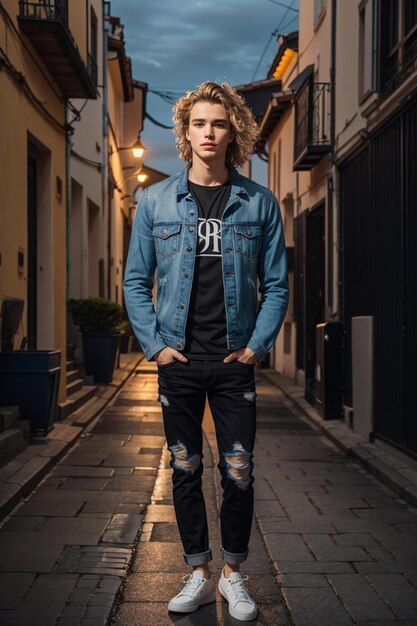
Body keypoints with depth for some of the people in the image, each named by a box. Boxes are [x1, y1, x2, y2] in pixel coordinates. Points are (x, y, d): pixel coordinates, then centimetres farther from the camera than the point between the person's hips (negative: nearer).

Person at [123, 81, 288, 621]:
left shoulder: (259, 203, 2)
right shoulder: (156, 200, 3)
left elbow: (276, 284, 4)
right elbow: (136, 281, 5)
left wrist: (257, 345, -5)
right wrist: (155, 345, -4)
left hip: (234, 361, -1)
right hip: (179, 360, 1)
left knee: (238, 473, 3)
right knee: (184, 471, 8)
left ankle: (233, 575, 21)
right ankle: (199, 575, 23)